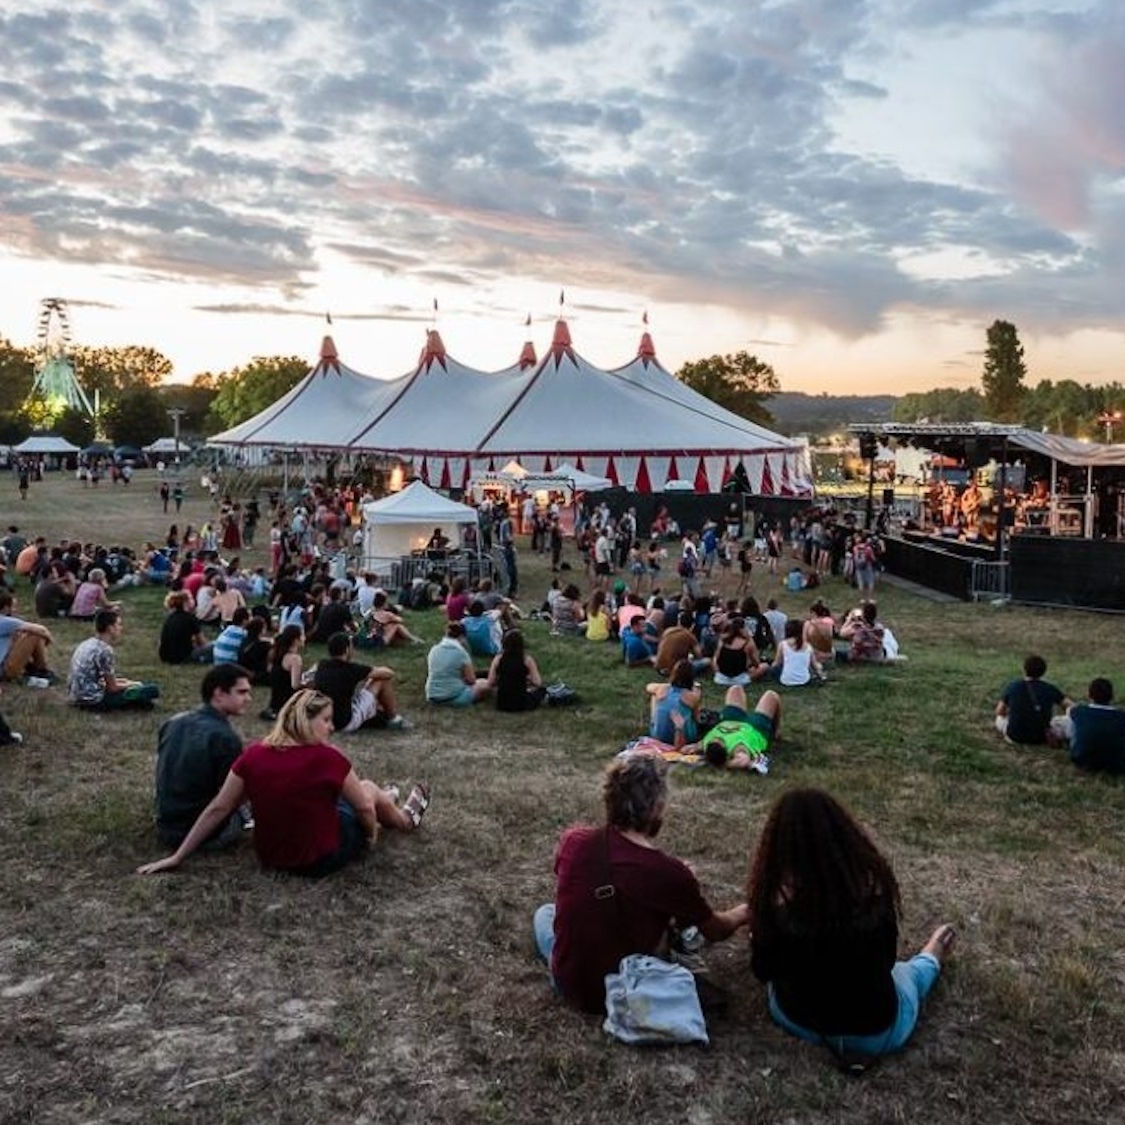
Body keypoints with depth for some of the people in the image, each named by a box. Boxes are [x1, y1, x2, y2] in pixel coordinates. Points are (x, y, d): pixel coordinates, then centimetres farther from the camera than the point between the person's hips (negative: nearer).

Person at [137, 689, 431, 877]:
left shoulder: (253, 755, -12)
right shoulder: (326, 757, -24)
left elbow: (218, 810, -8)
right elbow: (364, 809, -12)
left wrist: (177, 857, 1)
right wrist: (372, 834, 10)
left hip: (270, 857, 5)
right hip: (322, 858, -5)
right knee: (369, 789, 23)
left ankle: (389, 800, 63)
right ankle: (406, 817, 56)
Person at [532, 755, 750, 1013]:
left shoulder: (573, 840, -17)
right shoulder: (670, 873, -24)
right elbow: (715, 931, -4)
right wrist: (741, 914, 20)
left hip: (570, 986, 1)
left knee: (544, 912, 29)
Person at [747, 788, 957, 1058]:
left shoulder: (779, 894, -24)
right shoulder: (873, 879, -19)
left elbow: (763, 970, -7)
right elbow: (885, 958, -1)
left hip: (797, 1020, 0)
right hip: (876, 1031, 1)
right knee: (901, 973, 35)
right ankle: (930, 961, 64)